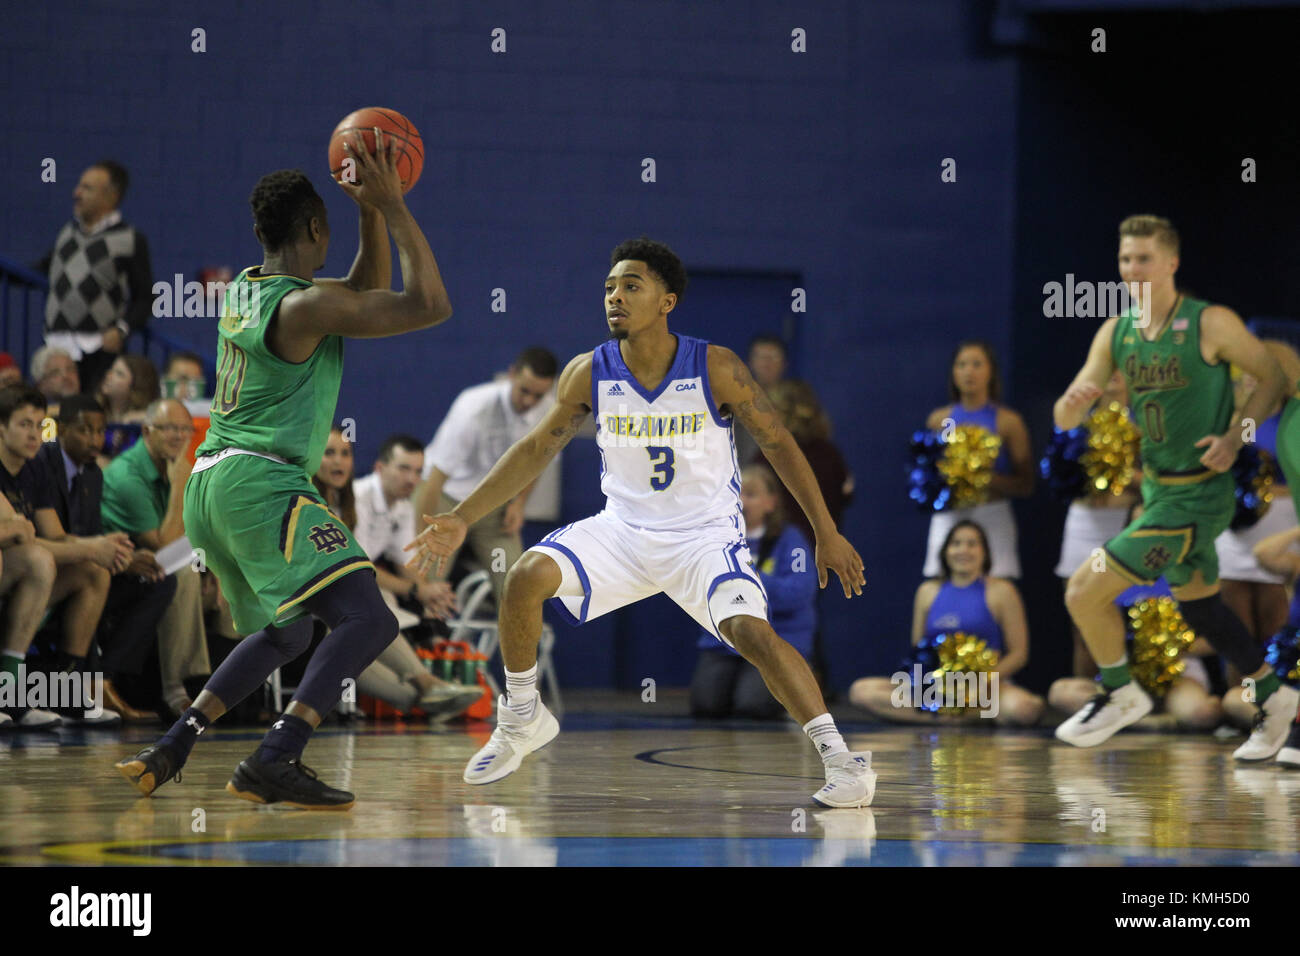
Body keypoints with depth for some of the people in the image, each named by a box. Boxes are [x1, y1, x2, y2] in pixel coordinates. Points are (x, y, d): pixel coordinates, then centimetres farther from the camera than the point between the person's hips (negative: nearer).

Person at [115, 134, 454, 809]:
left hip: (208, 485, 10)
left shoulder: (243, 290, 16)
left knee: (283, 634, 27)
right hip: (262, 482, -10)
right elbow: (429, 306, -14)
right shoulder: (304, 305, -11)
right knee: (368, 620, -18)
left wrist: (373, 214, 15)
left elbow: (367, 292, 28)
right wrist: (392, 208, -8)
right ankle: (275, 760, -33)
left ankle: (167, 753, 20)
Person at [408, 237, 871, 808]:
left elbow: (778, 445, -6)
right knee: (525, 578, -19)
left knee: (752, 631, -27)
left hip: (706, 536, -3)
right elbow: (536, 449, 3)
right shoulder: (589, 373, -8)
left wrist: (826, 533, -5)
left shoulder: (717, 369, -16)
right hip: (624, 530, 3)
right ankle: (520, 720, 3)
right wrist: (461, 519, -1)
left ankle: (839, 757, -16)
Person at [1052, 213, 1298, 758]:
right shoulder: (1115, 333, 2)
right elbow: (1066, 421, 1)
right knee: (1199, 608, 21)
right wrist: (1072, 402, -23)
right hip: (1156, 488, 7)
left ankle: (1120, 694, 12)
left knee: (1084, 593, -11)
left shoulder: (1212, 324, -15)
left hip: (1197, 495, -7)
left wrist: (1236, 436, -17)